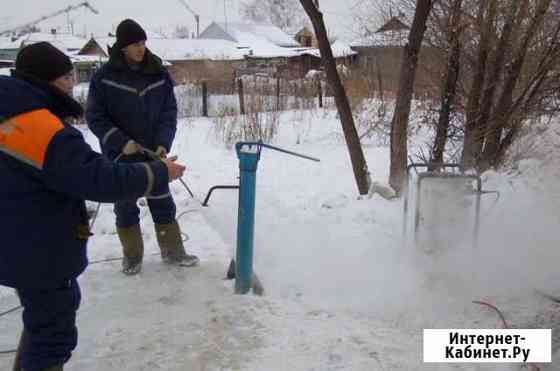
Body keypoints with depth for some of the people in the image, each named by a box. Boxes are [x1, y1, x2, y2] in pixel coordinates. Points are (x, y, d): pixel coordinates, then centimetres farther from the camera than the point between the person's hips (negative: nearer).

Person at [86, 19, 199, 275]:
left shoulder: (159, 74, -4)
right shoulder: (105, 76, -10)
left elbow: (169, 111, 0)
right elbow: (94, 116, -7)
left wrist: (163, 143, -13)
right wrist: (121, 142, -17)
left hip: (153, 152, 2)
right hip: (120, 155, -1)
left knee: (163, 203, 9)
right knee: (125, 206, 9)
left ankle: (172, 251, 23)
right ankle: (132, 256, 25)